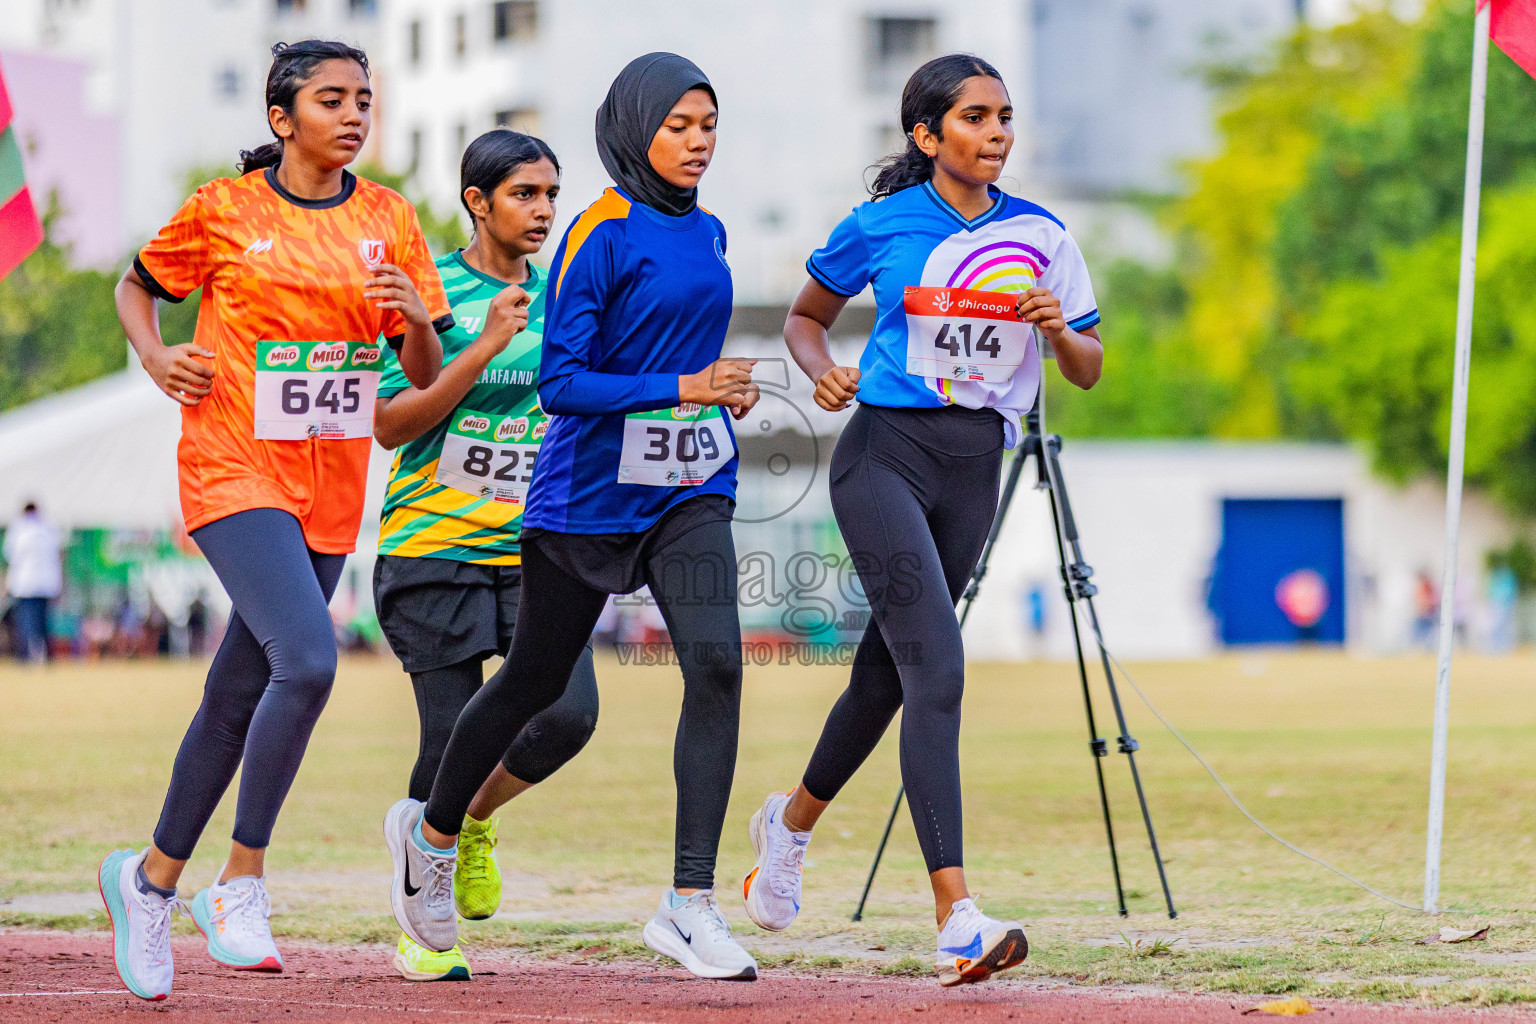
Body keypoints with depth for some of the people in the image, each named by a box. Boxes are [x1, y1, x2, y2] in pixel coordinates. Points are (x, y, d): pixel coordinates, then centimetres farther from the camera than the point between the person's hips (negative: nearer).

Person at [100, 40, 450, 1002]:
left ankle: (153, 876, 29)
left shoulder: (389, 220, 7)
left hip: (331, 489, 5)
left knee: (240, 699, 11)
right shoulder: (223, 210, -2)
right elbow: (138, 285, 14)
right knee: (307, 660, -24)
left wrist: (417, 319, -14)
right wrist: (157, 357, -5)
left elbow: (427, 376, 8)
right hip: (235, 471, -5)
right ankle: (243, 886, -14)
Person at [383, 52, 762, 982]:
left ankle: (690, 904, -16)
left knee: (716, 665, -16)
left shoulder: (707, 233, 10)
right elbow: (560, 382, -19)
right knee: (536, 683, 11)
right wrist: (681, 389, -26)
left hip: (689, 491, 5)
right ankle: (431, 833, 38)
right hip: (590, 489, -5)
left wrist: (724, 392, 6)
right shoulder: (601, 236, -12)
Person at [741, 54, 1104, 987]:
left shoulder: (1041, 236, 6)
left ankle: (793, 822, 44)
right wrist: (824, 370, -8)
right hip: (885, 454, -5)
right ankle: (957, 918, -26)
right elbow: (806, 318, 12)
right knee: (938, 668, -19)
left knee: (891, 666, 15)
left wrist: (1056, 327, -13)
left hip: (976, 464, 5)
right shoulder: (881, 227, -2)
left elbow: (1089, 371, 8)